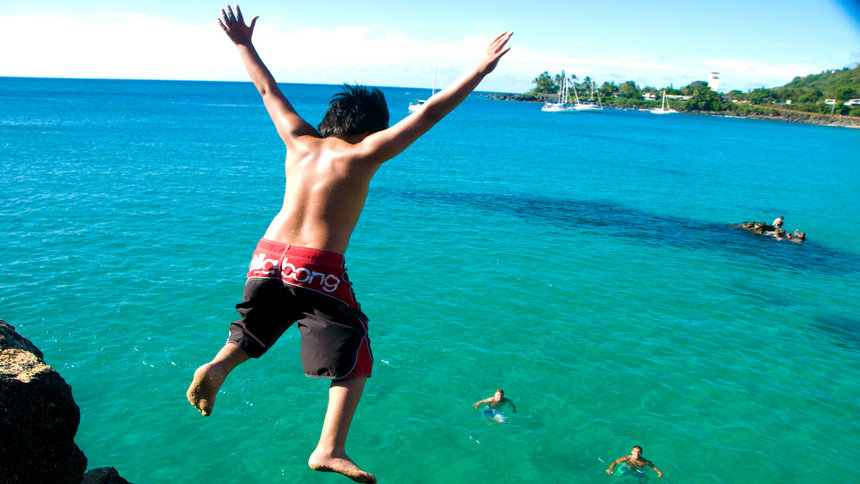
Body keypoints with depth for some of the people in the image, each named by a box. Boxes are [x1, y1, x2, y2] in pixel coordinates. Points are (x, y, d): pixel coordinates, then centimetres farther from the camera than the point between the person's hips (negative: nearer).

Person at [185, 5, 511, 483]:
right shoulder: (361, 155, -6)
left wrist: (243, 44, 34)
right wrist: (480, 70, -5)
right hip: (319, 268, -6)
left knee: (254, 333, 30)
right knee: (354, 359, 5)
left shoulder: (299, 142, 8)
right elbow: (429, 113, -8)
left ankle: (215, 368, 9)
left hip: (269, 255, 6)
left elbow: (268, 90, 20)